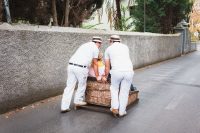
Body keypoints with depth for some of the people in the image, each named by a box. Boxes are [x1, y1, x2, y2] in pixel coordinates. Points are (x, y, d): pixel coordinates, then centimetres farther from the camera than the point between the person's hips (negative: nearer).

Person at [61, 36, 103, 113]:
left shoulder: (85, 45, 29)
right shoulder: (95, 48, 8)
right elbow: (95, 64, 11)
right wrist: (97, 76, 20)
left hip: (71, 65, 6)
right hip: (81, 68, -6)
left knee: (69, 86, 7)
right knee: (82, 85, 16)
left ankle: (64, 107, 7)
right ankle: (78, 101, 31)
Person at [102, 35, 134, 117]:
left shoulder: (108, 49, 18)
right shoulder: (125, 47, 24)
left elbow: (107, 66, 22)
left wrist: (105, 77, 38)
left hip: (116, 71, -2)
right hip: (129, 71, 2)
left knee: (114, 89, 23)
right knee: (124, 92, 14)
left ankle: (115, 108, 17)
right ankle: (122, 111, 21)